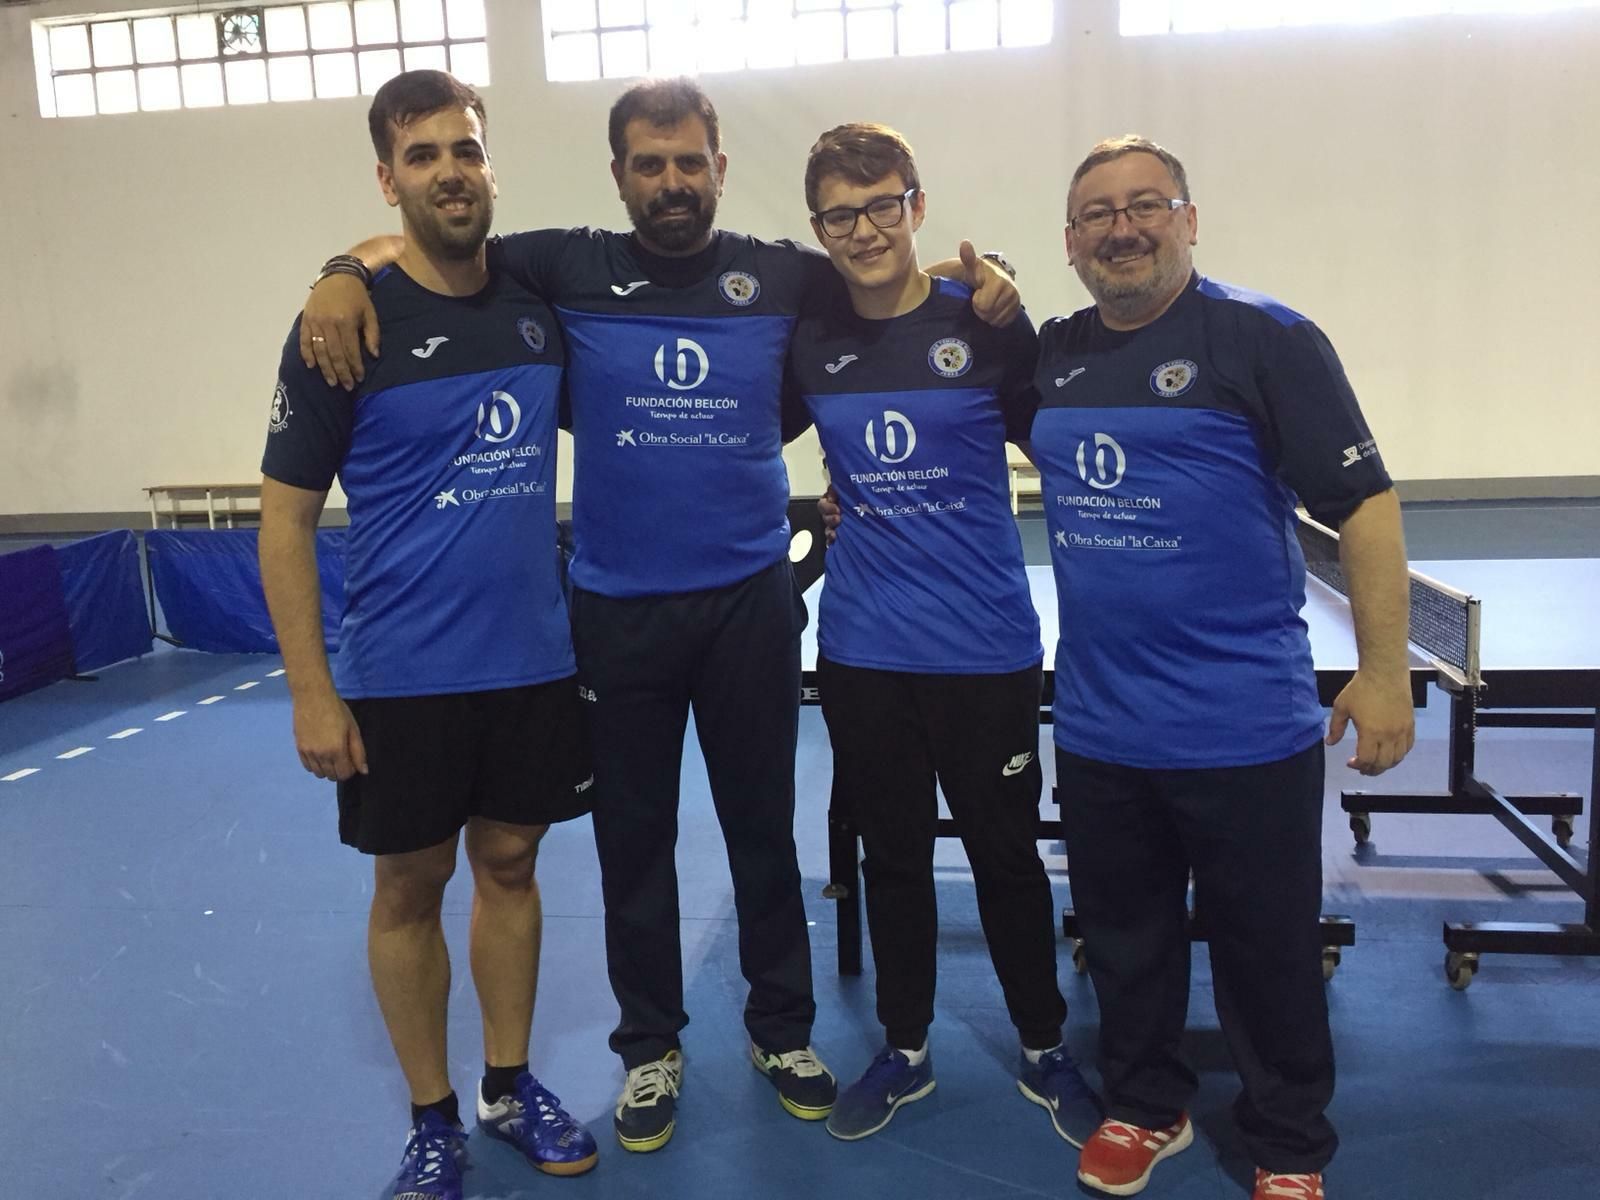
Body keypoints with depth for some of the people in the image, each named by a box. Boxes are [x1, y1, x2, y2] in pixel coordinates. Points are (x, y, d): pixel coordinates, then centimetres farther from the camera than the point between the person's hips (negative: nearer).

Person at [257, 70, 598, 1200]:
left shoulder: (540, 304, 3)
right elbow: (286, 516, -7)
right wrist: (311, 691, -11)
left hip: (535, 658, 4)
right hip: (402, 673, -3)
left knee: (509, 862, 14)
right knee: (411, 886, 9)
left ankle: (511, 1085, 33)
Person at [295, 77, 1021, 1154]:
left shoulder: (787, 276, 1)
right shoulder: (569, 268, -1)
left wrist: (984, 289, -6)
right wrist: (352, 273, -13)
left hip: (749, 601, 1)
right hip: (617, 608, 0)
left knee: (762, 827, 13)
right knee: (634, 836, 13)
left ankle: (783, 1031, 34)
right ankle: (650, 1047, 33)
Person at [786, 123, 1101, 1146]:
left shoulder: (986, 324, -6)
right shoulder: (809, 342, 1)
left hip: (986, 645, -2)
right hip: (863, 649, 3)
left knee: (1006, 854, 11)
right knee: (893, 855, 15)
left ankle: (1046, 1052, 33)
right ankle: (905, 1052, 34)